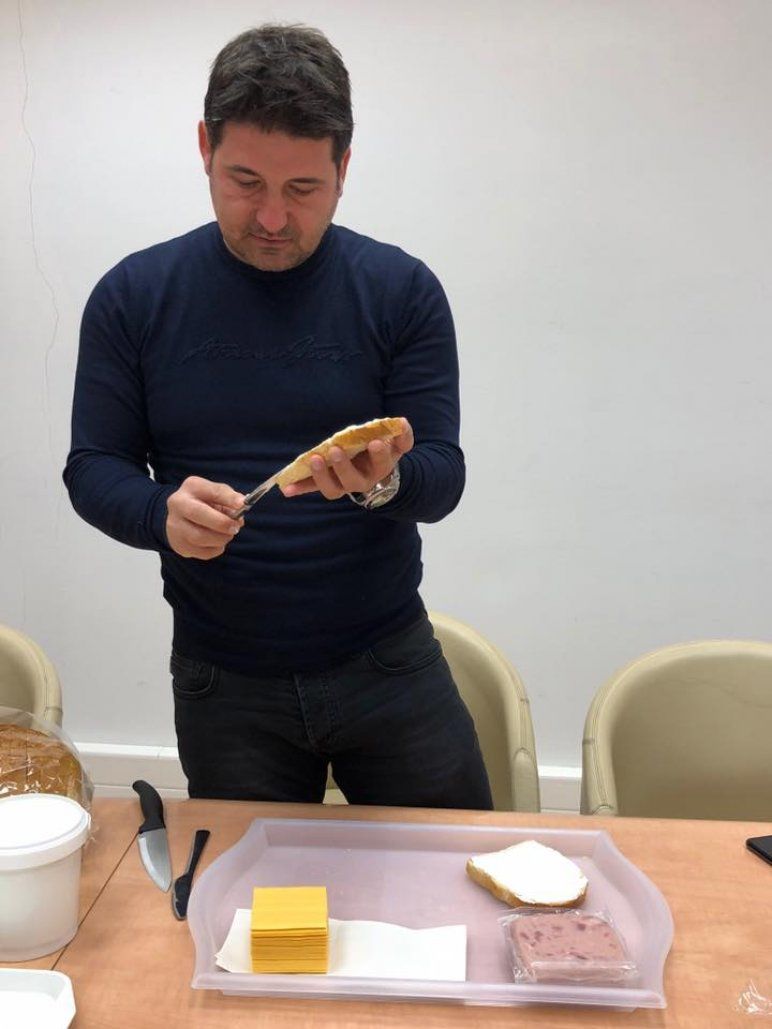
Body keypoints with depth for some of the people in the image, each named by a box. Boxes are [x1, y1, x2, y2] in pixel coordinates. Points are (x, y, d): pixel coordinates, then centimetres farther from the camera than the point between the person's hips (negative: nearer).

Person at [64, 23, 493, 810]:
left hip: (388, 662, 0)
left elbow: (443, 476, -7)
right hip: (221, 684, 1)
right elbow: (92, 469, -1)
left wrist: (385, 481, -30)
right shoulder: (132, 297, -2)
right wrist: (162, 513, -23)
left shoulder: (401, 291, -5)